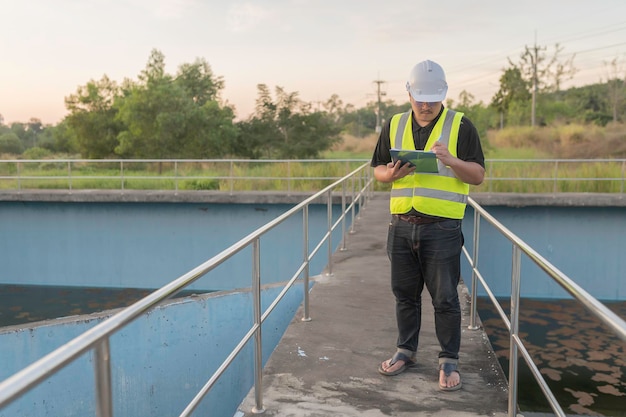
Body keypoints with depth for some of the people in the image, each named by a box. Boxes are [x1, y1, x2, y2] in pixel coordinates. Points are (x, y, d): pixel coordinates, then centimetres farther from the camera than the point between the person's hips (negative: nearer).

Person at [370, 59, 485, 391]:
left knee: (445, 298, 3)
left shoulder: (460, 126, -1)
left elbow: (478, 175, -3)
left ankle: (449, 360, 18)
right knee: (405, 294, 14)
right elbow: (378, 170, 13)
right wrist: (393, 174, -9)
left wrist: (450, 161, -21)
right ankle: (406, 350, 30)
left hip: (442, 229, -3)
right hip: (401, 226, 4)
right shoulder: (394, 126, 10)